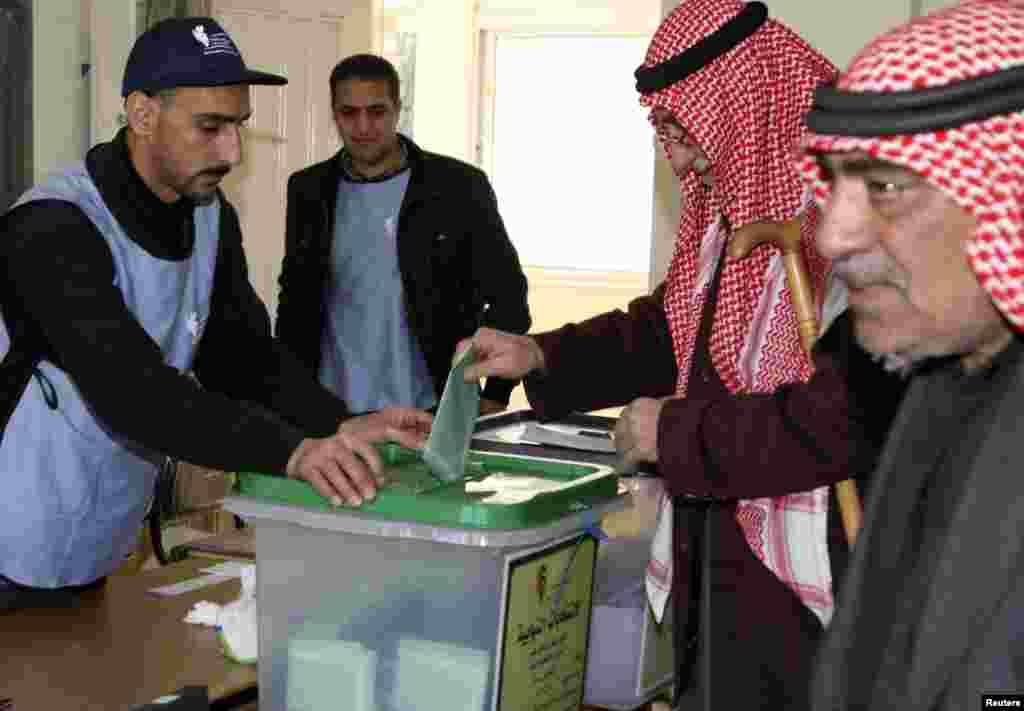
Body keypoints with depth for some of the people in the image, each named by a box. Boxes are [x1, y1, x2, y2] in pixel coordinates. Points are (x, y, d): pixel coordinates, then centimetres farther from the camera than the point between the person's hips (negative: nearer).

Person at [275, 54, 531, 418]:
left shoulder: (459, 187, -6)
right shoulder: (309, 190, 5)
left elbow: (508, 296, -1)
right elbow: (294, 300, 14)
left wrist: (495, 397, -5)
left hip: (427, 415, -3)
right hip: (332, 415, 3)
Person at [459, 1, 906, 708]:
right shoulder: (734, 206, 10)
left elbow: (852, 417, -29)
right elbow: (671, 326, 23)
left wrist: (676, 433, -18)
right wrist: (538, 356, 9)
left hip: (811, 597, -8)